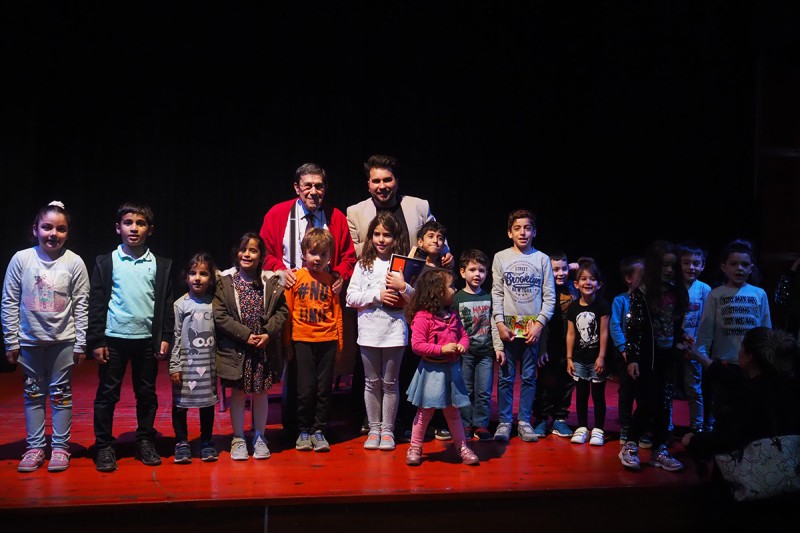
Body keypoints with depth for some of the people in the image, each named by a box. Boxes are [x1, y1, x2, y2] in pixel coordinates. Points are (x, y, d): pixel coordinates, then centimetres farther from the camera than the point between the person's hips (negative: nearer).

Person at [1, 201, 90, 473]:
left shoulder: (74, 262, -5)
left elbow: (81, 305, -2)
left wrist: (80, 343, -4)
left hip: (63, 341, -1)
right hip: (29, 340, 2)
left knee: (61, 394, 6)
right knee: (33, 394, 10)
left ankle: (60, 447, 16)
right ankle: (35, 447, 20)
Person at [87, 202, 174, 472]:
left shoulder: (160, 265, 4)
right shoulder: (106, 263, 1)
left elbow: (166, 304, 5)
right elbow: (96, 303, 0)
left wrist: (165, 337, -1)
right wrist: (96, 340, -5)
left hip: (147, 339, 1)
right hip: (114, 338, -1)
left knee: (147, 394, 10)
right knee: (107, 394, 5)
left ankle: (145, 442, 23)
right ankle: (104, 446, 16)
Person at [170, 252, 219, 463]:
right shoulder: (180, 304, -3)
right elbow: (175, 337, -3)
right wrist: (174, 366, -7)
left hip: (208, 363, 2)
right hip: (186, 363, -2)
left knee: (208, 402, 10)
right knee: (180, 403, 5)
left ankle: (206, 442, 23)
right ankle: (181, 443, 18)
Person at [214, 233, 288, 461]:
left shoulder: (271, 281, 1)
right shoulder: (225, 280, -5)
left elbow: (282, 310, 2)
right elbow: (219, 315, -9)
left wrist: (268, 333, -12)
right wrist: (245, 335, -15)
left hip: (265, 348, 2)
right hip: (236, 349, -2)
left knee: (261, 392, 11)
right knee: (238, 393, 8)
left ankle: (259, 438, 25)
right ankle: (238, 439, 22)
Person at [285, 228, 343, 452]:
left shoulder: (331, 281, 5)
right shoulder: (296, 278, 0)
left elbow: (337, 313, 8)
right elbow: (287, 310, 4)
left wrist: (339, 342, 7)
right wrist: (287, 341, 4)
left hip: (327, 340, 2)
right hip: (302, 339, -2)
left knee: (324, 389, 6)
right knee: (305, 388, 1)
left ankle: (319, 431, 18)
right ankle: (303, 431, 16)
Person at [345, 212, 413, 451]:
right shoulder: (363, 264, 4)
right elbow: (351, 297, -1)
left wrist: (403, 287, -17)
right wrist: (377, 294, -11)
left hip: (394, 330, -1)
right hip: (369, 330, 2)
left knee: (390, 383, 8)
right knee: (372, 382, 10)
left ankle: (388, 430, 19)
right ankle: (374, 429, 22)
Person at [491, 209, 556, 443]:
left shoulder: (542, 259, 4)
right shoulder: (500, 257, 5)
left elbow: (549, 296, 2)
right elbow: (496, 293, 2)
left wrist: (540, 323, -7)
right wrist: (499, 322, -6)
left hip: (533, 326, 0)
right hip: (508, 325, 0)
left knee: (529, 377, 5)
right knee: (506, 376, 1)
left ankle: (524, 421, 15)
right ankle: (504, 422, 10)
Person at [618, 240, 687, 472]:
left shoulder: (678, 293, 6)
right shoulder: (641, 293, -9)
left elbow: (678, 326, 14)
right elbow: (632, 327, -11)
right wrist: (632, 358, -13)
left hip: (668, 358, 5)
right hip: (646, 357, -5)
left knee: (664, 405, 8)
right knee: (647, 404, -6)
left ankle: (659, 451, 20)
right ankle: (630, 447, 11)